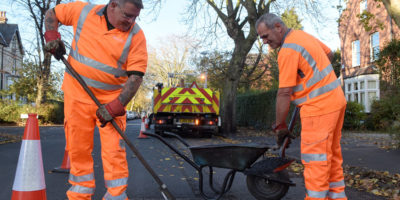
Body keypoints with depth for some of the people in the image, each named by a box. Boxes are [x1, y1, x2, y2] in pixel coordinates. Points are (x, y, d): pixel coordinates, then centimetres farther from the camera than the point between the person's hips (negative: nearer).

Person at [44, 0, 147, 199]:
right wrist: (52, 36, -4)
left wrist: (115, 107, -21)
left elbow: (136, 76, -13)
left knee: (114, 151, -7)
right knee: (78, 149, 8)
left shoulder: (136, 36, -9)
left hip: (112, 99, -2)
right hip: (77, 94, 2)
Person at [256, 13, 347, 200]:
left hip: (319, 106, -10)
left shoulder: (288, 50, -17)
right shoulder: (302, 34, 11)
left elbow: (284, 93, -17)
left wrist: (280, 125, -9)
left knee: (315, 158, -5)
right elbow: (328, 53, 27)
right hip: (335, 99, 10)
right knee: (331, 154, 16)